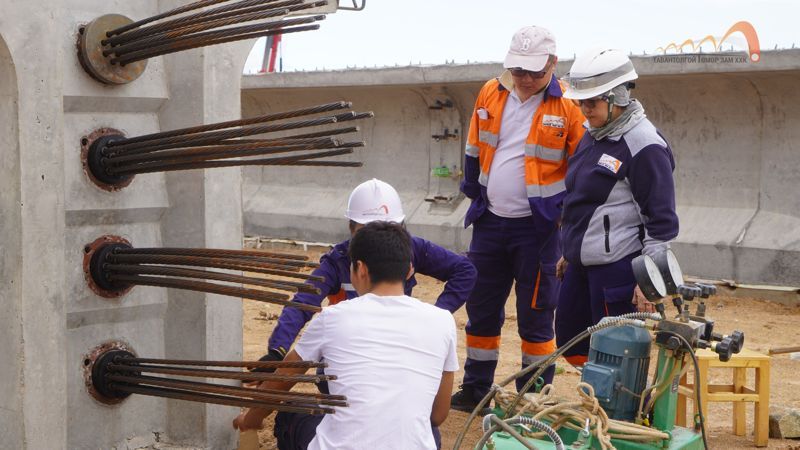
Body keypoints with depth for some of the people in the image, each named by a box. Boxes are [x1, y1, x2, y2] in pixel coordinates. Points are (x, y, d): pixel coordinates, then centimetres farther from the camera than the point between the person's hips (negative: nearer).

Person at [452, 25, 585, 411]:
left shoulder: (567, 106, -12)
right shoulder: (490, 94, 2)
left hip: (537, 227, -5)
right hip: (490, 221, 5)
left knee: (535, 316, 4)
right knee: (481, 309, 14)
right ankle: (475, 390, 29)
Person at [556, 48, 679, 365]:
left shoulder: (644, 146, -17)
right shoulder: (593, 135, 11)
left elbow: (661, 219, -17)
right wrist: (570, 252, 23)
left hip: (617, 267, -10)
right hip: (583, 263, 10)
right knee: (569, 340, 15)